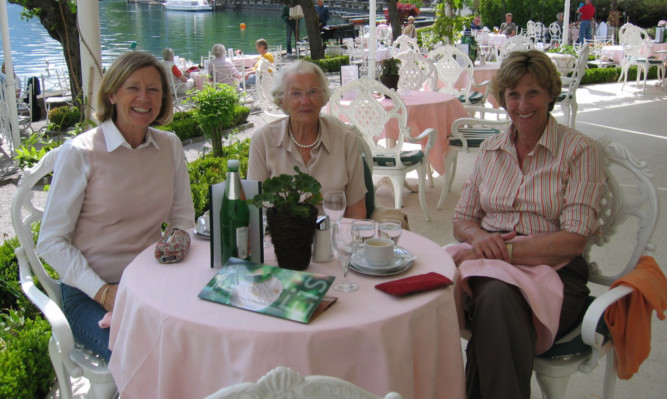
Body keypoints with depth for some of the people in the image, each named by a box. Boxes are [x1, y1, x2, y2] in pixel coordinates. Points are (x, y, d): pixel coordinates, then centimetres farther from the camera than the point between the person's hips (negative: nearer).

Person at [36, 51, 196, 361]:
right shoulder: (80, 153, -9)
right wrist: (103, 292, -18)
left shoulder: (170, 146, 5)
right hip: (88, 292, -4)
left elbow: (183, 220, 11)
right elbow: (51, 242, -8)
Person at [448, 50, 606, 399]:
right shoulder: (490, 149, 16)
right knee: (493, 295, -35)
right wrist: (479, 237, -8)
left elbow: (573, 240, -8)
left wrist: (504, 249, -18)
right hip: (489, 264, 3)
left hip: (552, 270, -3)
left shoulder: (580, 150, 1)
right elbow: (462, 220, 16)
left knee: (499, 295, -37)